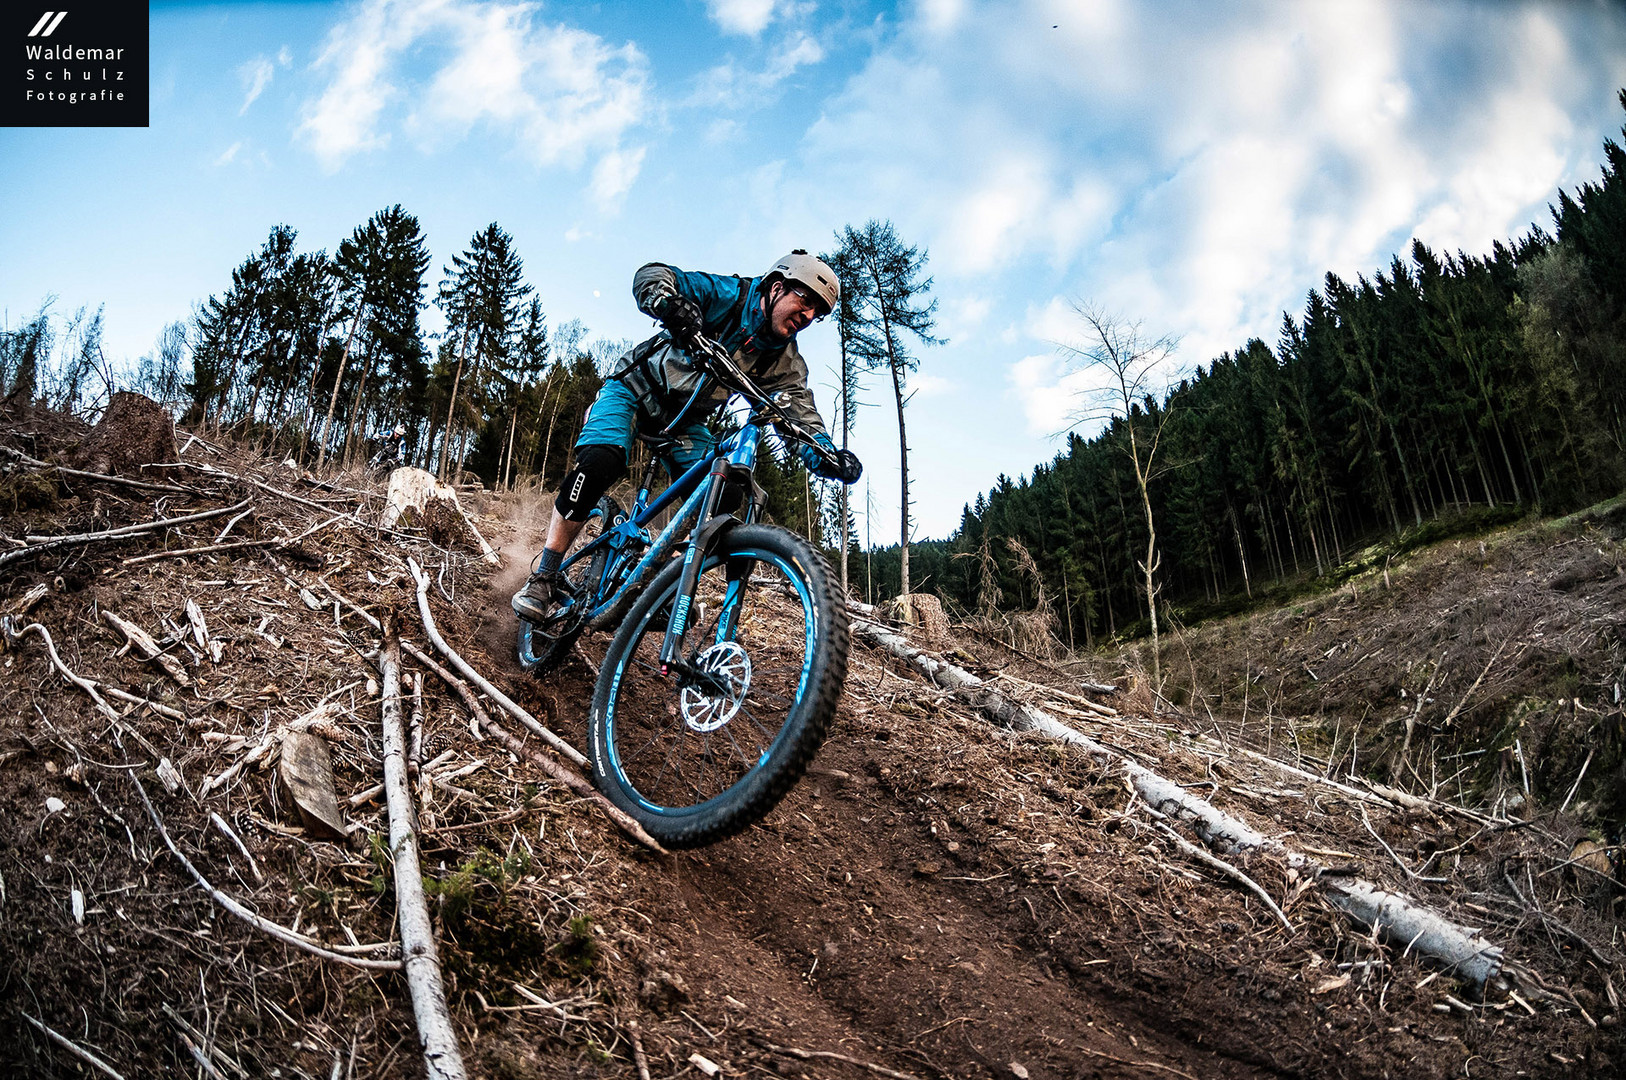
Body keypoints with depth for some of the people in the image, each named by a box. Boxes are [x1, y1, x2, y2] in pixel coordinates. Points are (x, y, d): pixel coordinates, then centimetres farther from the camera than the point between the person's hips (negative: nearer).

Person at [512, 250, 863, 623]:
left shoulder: (786, 363, -9)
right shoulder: (727, 295, -21)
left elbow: (804, 421, -17)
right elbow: (650, 276, -29)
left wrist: (832, 457, -38)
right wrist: (670, 304, -54)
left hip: (685, 419, 5)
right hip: (636, 389, -5)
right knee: (600, 463, -29)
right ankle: (544, 578, -17)